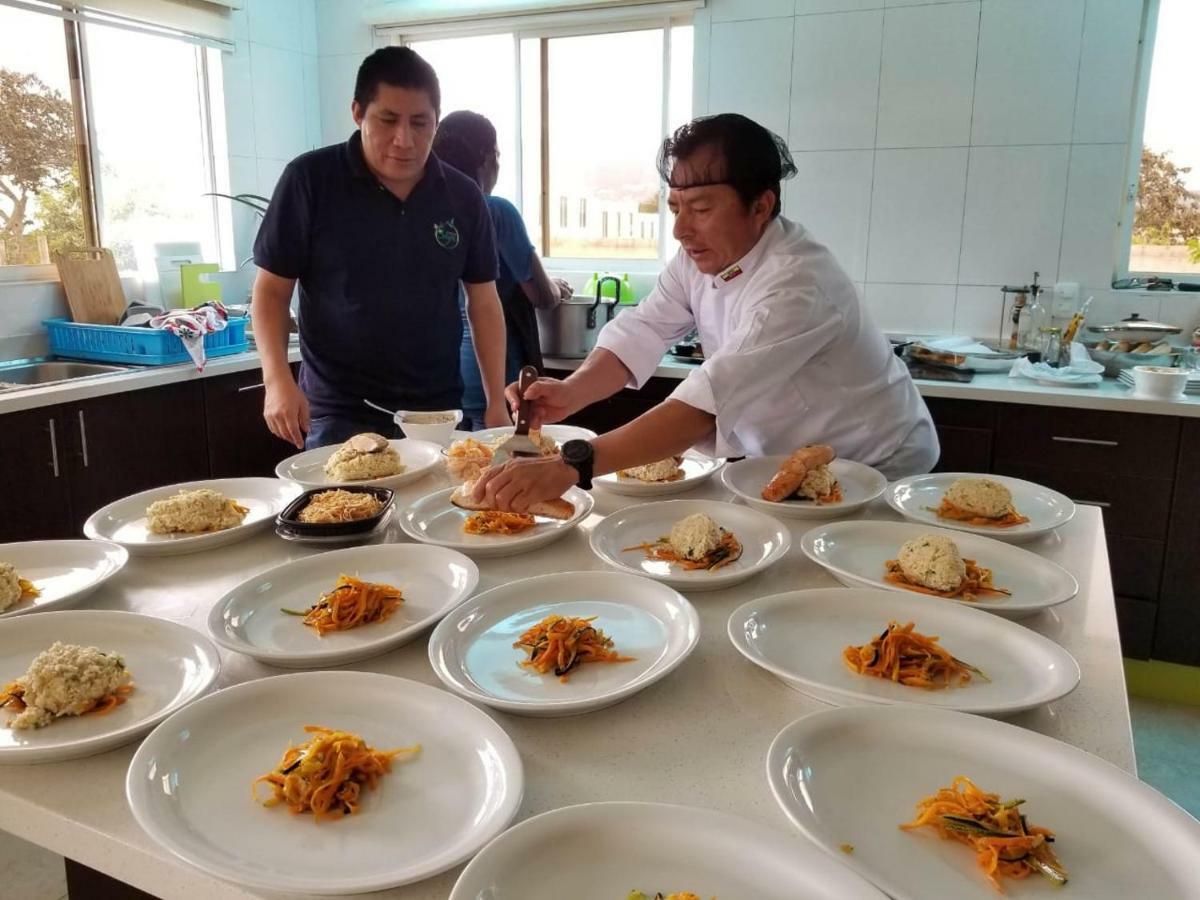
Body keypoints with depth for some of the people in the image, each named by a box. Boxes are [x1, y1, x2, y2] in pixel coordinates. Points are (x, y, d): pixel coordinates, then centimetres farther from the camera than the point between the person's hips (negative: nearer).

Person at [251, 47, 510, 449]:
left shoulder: (463, 196, 1)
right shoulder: (309, 180, -7)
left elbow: (483, 301, 7)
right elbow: (272, 290, -2)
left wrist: (497, 402, 1)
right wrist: (277, 378, -17)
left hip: (438, 412, 3)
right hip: (339, 416, -2)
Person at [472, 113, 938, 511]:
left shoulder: (799, 283, -31)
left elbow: (709, 402, -41)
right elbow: (640, 332, -10)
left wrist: (571, 466, -49)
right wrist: (570, 393, -30)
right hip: (784, 464, 6)